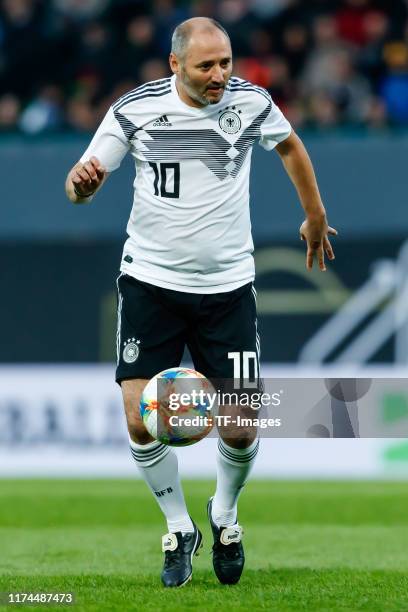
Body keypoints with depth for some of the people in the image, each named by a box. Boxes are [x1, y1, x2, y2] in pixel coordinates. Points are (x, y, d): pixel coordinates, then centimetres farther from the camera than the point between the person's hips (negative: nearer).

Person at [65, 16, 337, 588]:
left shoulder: (251, 101, -5)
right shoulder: (135, 108, -8)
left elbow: (289, 145, 17)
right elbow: (81, 185, -4)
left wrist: (315, 216, 27)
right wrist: (82, 180, -28)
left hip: (227, 286, 1)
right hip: (150, 281, -1)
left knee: (241, 428, -4)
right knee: (140, 420, -11)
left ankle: (225, 513, 27)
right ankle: (179, 529, 12)